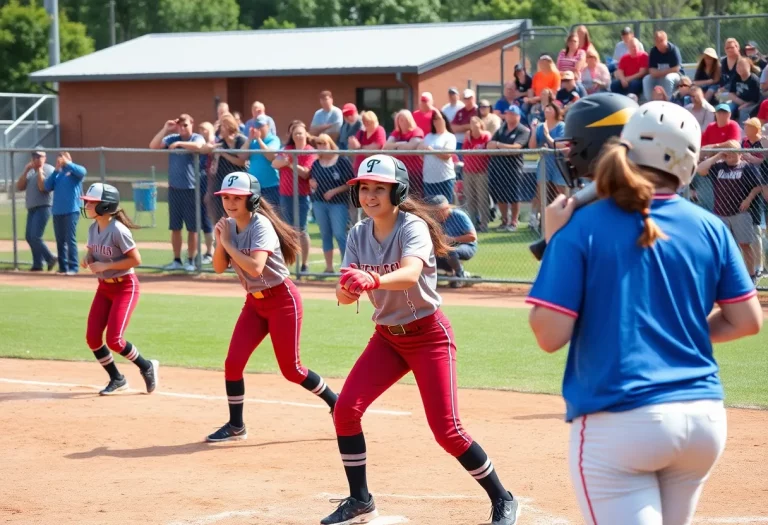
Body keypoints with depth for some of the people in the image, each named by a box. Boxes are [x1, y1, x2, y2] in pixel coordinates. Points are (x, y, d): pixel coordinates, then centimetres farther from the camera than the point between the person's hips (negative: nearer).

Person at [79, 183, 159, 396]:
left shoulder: (118, 231, -22)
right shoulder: (93, 228, 1)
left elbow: (136, 259, -21)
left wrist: (105, 266, -22)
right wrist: (87, 259, -7)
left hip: (125, 287, -8)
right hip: (104, 287, 8)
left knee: (114, 340, -12)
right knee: (92, 337, 1)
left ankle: (147, 367, 14)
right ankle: (117, 379, 20)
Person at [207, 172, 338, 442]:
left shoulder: (261, 226, -20)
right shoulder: (229, 226, 3)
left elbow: (255, 267, -33)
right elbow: (219, 268, 4)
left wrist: (228, 242, -24)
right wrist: (219, 241, -12)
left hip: (282, 300, -7)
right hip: (254, 302, 7)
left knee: (291, 369, -2)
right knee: (233, 362, -4)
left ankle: (336, 403, 18)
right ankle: (235, 425, 8)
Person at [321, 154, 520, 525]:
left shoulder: (413, 228, -20)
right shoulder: (358, 235, -2)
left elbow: (410, 273, -41)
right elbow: (344, 296, -9)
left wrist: (374, 280, -60)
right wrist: (347, 287, -33)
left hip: (429, 335, -6)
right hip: (387, 337, 6)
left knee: (446, 430, -11)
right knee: (345, 408, -8)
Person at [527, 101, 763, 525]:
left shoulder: (583, 228, -8)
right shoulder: (709, 227, 3)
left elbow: (550, 335, -9)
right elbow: (747, 320, 7)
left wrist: (554, 242, 1)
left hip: (617, 426, -5)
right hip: (704, 419, 5)